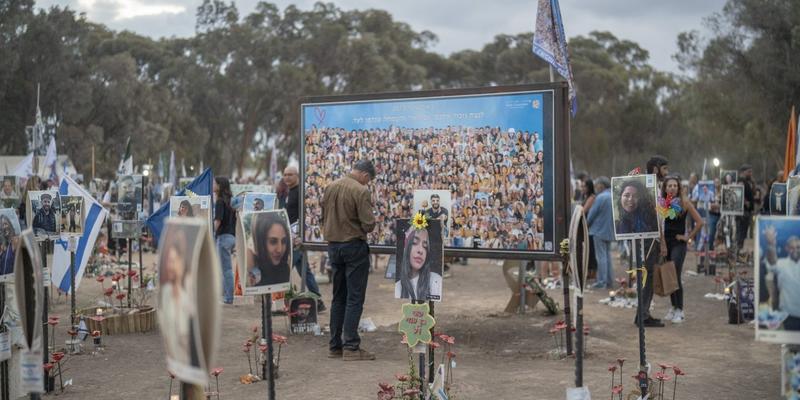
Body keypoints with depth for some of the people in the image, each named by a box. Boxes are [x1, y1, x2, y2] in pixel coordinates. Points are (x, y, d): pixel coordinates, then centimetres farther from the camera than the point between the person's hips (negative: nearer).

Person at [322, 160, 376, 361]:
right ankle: (351, 347, 0)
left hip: (333, 245, 7)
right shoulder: (361, 191, -16)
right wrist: (370, 225, 3)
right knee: (355, 298, 0)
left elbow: (323, 217, 13)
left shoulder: (331, 187, 5)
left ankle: (335, 345, 18)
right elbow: (368, 224, -17)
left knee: (338, 297, 14)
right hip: (354, 246, -7)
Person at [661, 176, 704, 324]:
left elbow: (700, 222, -6)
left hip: (678, 243, -4)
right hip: (664, 242, 4)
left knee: (675, 276, -9)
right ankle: (673, 307, 21)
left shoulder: (684, 202, -7)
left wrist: (689, 237, -4)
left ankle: (679, 310, 0)